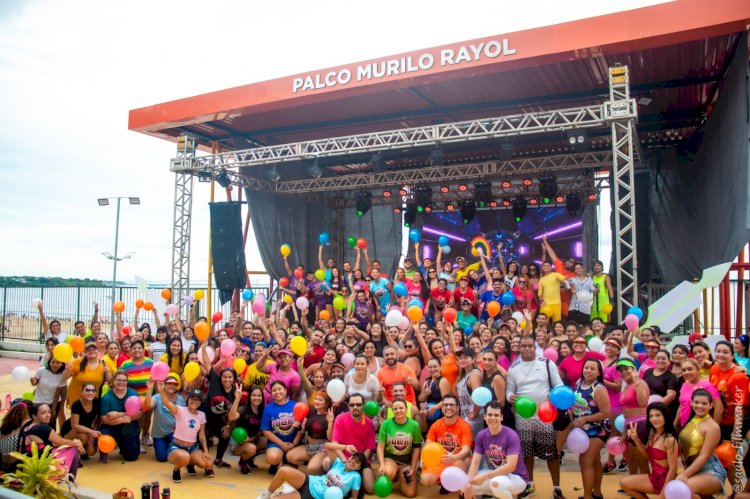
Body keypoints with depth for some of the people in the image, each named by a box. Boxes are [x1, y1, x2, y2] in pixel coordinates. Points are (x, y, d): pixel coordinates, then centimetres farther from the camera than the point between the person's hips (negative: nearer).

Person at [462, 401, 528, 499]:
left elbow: (511, 466, -27)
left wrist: (485, 477, -32)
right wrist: (469, 483, -25)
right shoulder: (481, 435, -5)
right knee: (465, 485, -12)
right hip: (495, 474, 6)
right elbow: (475, 463, -7)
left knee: (496, 482, -38)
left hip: (516, 477, -6)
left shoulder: (511, 436, -20)